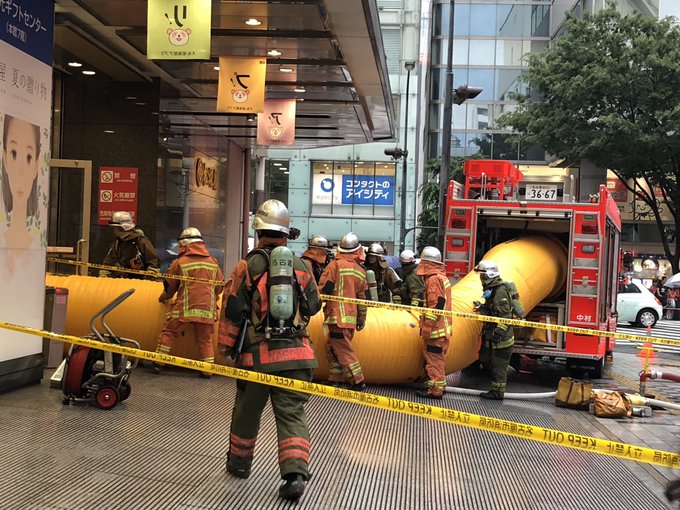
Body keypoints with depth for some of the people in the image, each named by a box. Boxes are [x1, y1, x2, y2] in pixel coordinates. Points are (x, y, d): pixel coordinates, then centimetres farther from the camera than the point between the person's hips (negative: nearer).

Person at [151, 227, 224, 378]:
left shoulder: (180, 262, -3)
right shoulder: (213, 263, 7)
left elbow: (169, 286, 8)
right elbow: (220, 287, 14)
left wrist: (164, 297, 29)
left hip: (185, 308, -3)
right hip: (207, 309, 3)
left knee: (168, 332, 10)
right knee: (205, 339, 13)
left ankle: (158, 363, 10)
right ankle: (208, 370, 11)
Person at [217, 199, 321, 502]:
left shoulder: (247, 266, -5)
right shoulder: (302, 267, 6)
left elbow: (233, 312, -5)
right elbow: (313, 306, 16)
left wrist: (226, 349, 4)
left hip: (258, 354, -2)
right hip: (296, 353, 2)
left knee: (247, 411, 17)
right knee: (292, 414, 3)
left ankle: (239, 462, 34)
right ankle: (295, 473, -10)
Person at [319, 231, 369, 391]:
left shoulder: (335, 265, -8)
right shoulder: (361, 271, 10)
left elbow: (324, 289, -12)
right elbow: (363, 297, 13)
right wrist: (362, 319, 21)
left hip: (337, 316, -6)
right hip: (351, 317, 6)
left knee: (343, 350, -2)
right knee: (332, 348, 16)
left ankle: (358, 381, -2)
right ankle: (335, 379, 17)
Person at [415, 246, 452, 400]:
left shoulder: (433, 280, -16)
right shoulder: (442, 277, 16)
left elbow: (435, 305, -22)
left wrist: (427, 326, -19)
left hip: (435, 329, -10)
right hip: (443, 328, 10)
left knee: (434, 360, -6)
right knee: (438, 359, 18)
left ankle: (435, 390, -3)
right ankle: (439, 386, 26)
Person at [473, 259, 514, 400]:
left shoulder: (500, 291, -19)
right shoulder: (491, 289, 13)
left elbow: (505, 314, -25)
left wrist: (498, 332, -27)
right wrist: (481, 307, 8)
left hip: (501, 337, -10)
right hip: (491, 336, 10)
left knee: (498, 364, -1)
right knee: (486, 361, 16)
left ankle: (497, 392, 9)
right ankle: (496, 389, 25)